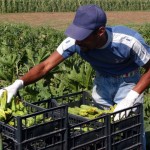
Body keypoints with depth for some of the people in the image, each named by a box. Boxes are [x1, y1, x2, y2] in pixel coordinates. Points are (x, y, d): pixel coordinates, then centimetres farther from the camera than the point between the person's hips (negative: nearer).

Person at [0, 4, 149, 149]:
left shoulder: (129, 42, -36)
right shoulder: (74, 41, -27)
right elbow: (45, 66, -26)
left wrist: (130, 99, -33)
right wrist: (17, 84, -40)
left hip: (127, 82, -3)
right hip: (102, 81, 3)